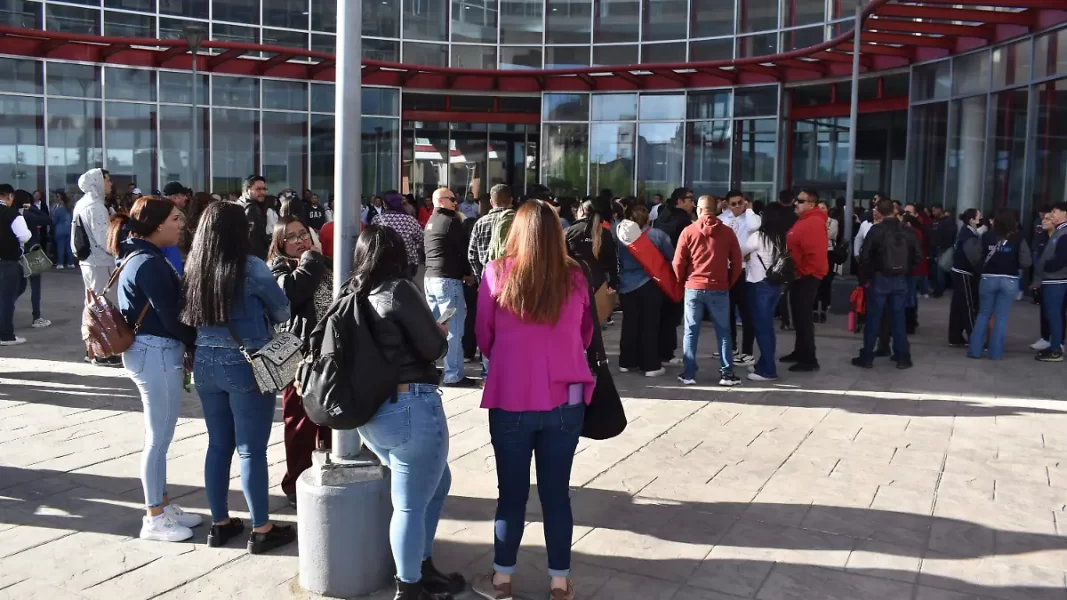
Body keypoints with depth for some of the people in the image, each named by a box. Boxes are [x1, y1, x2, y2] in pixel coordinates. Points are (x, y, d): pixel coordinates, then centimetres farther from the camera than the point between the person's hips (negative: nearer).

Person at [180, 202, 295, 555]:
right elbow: (283, 311, -2)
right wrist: (261, 315, 19)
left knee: (218, 445, 15)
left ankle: (220, 523, 25)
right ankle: (261, 530, 10)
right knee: (251, 449, 1)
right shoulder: (250, 267, -14)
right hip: (246, 365, -6)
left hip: (204, 364, 6)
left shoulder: (193, 269, 2)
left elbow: (188, 318, 12)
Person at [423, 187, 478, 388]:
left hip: (430, 277, 9)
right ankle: (453, 375, -5)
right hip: (447, 279, -9)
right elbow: (462, 249, -10)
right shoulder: (451, 221, -11)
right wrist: (467, 273, 6)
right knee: (453, 328, -6)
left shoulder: (430, 222, 16)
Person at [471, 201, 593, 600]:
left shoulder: (497, 274, -7)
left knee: (512, 493, 12)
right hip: (565, 400, 1)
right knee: (556, 493, 12)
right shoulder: (574, 277, -3)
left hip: (511, 399, -1)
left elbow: (483, 337, 4)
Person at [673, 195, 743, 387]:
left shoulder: (688, 231, -3)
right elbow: (736, 262, 3)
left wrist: (682, 282, 14)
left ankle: (688, 374, 7)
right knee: (723, 332, 8)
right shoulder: (727, 232, 0)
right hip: (719, 289, 1)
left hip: (693, 288, 0)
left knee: (691, 332, 6)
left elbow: (678, 262, -2)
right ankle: (727, 374, 7)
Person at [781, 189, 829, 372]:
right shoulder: (803, 221, 15)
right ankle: (800, 352, 26)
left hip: (806, 277, -10)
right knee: (799, 316, 16)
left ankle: (809, 359, -4)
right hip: (799, 276, 10)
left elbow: (816, 254, -26)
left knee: (804, 317, -8)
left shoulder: (814, 223, -18)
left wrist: (802, 273, -17)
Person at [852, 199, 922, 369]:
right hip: (901, 280, 4)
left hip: (880, 278, -4)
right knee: (898, 318, 10)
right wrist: (906, 271, 13)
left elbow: (865, 256, -13)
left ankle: (867, 357, 7)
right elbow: (918, 256, 5)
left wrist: (869, 274, 0)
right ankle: (903, 357, 13)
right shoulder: (908, 231, 3)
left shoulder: (876, 230, -11)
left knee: (873, 318, 3)